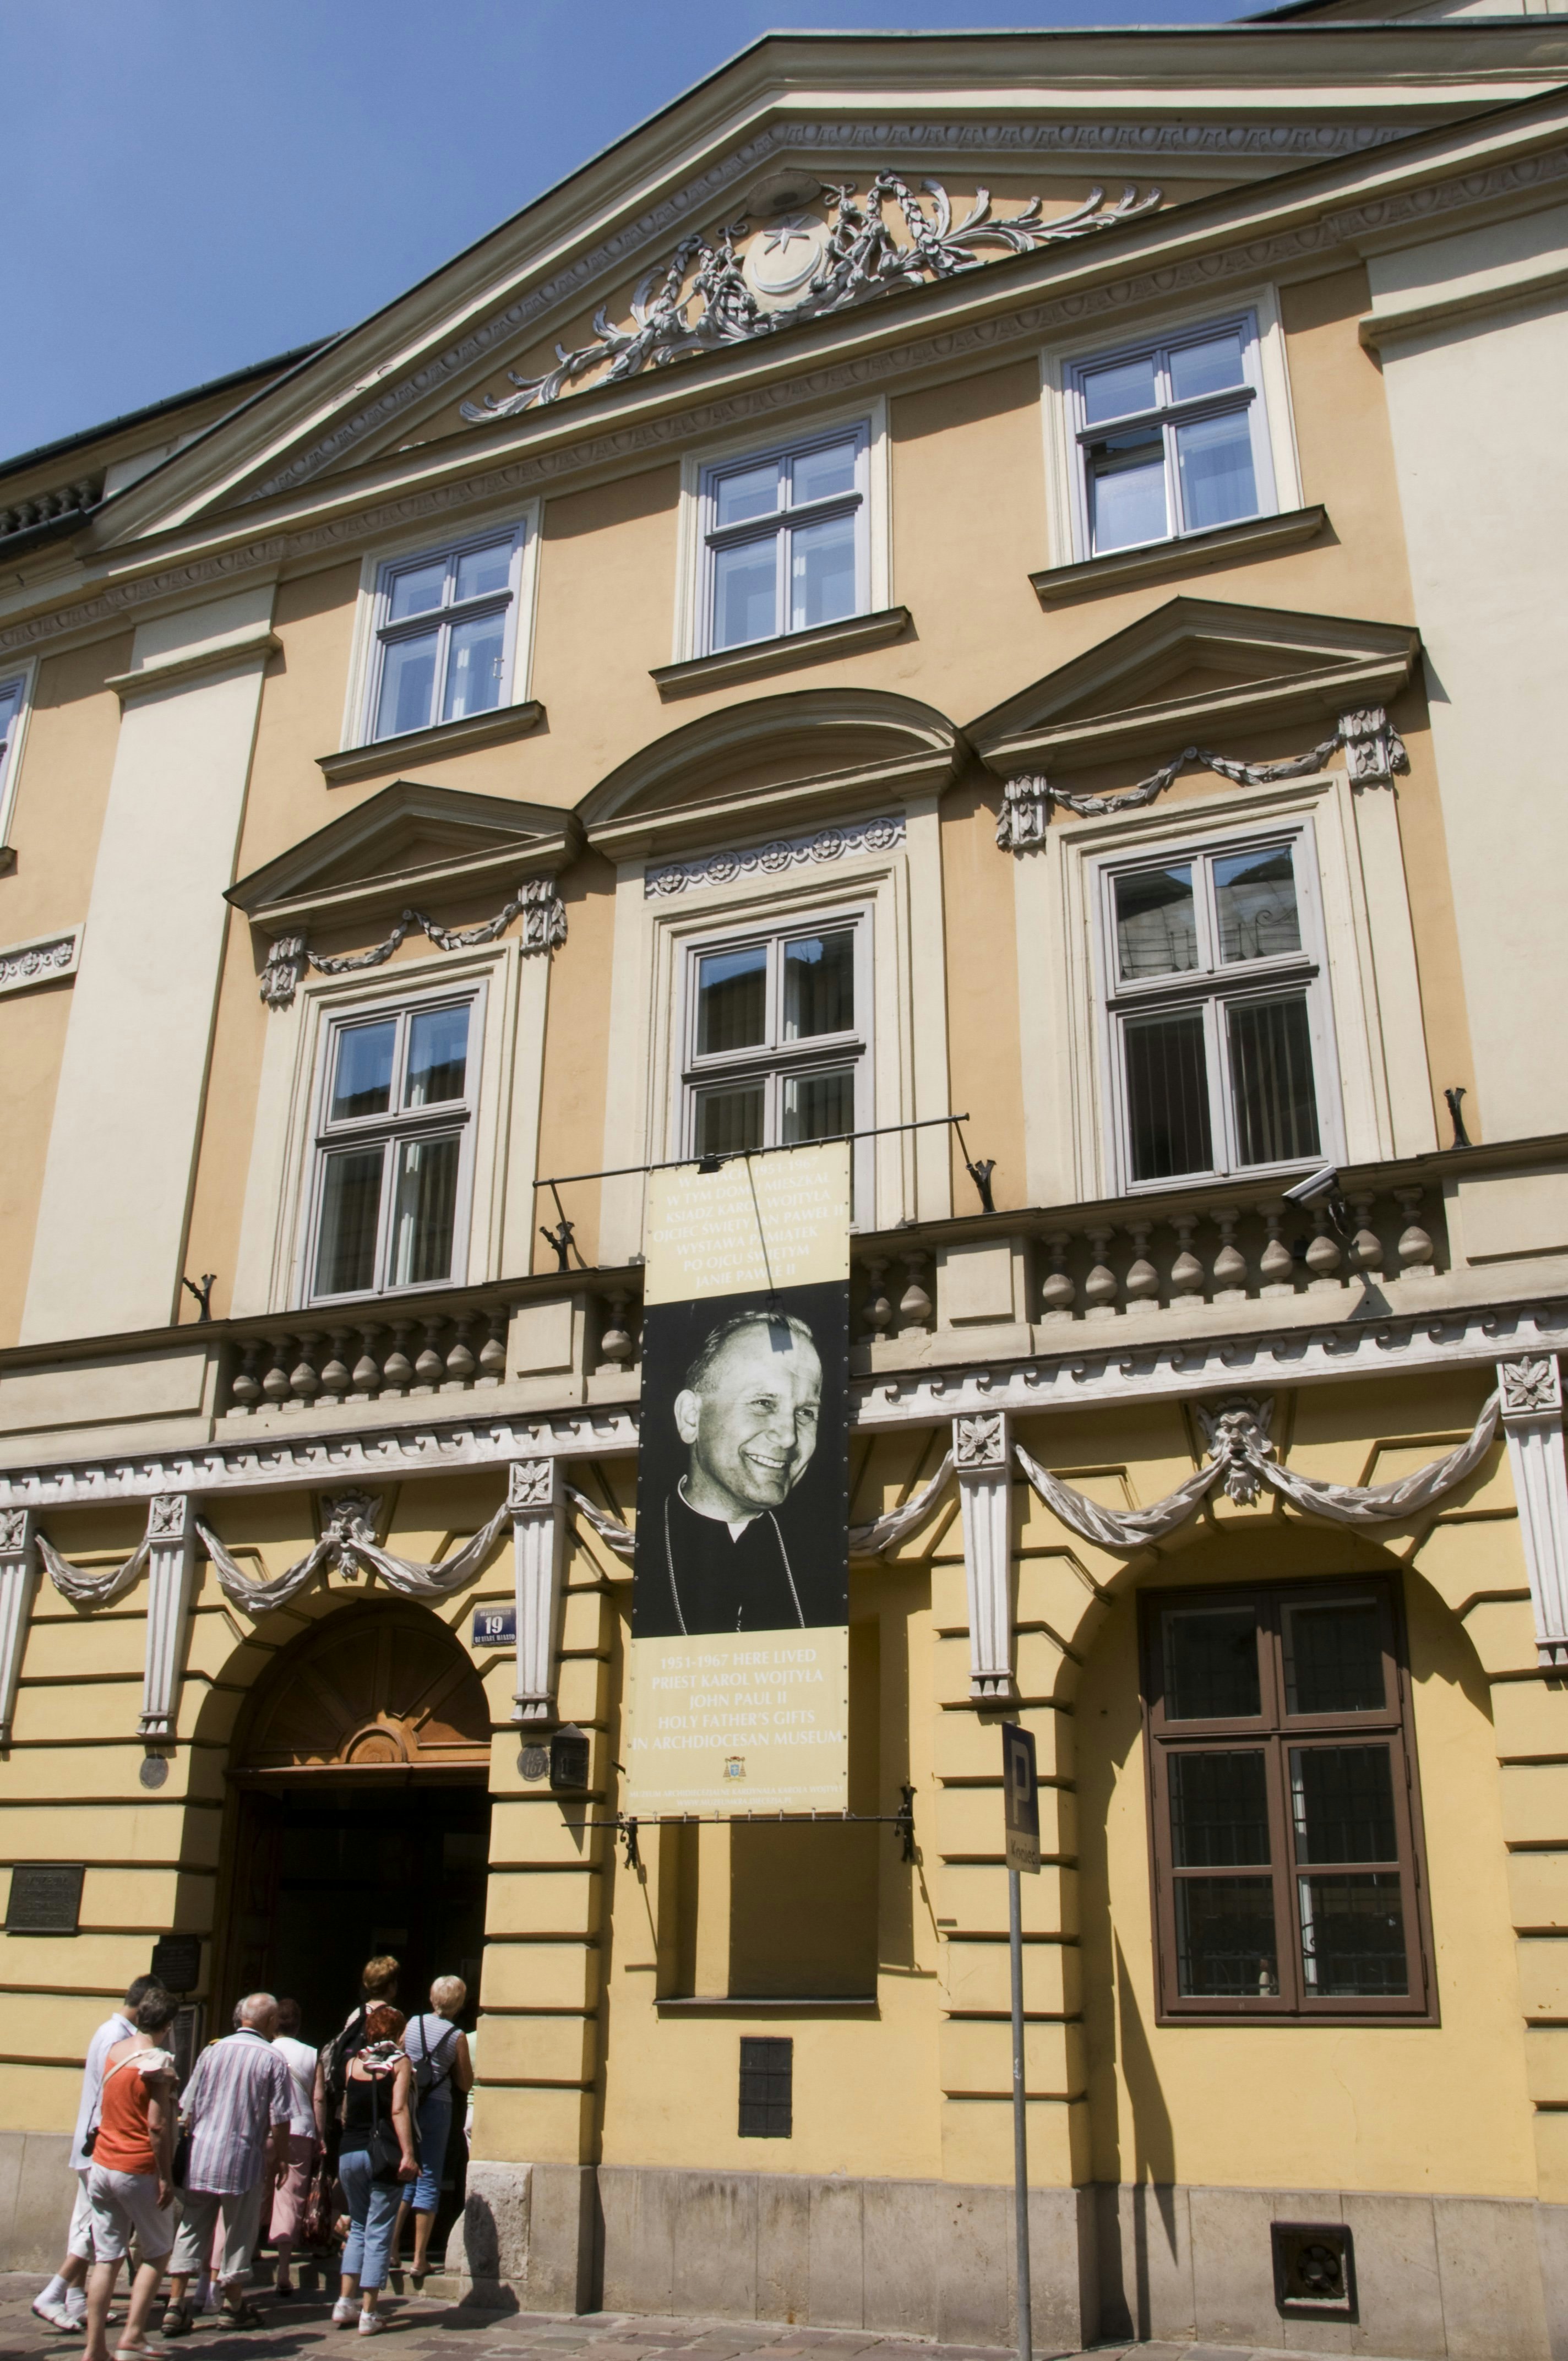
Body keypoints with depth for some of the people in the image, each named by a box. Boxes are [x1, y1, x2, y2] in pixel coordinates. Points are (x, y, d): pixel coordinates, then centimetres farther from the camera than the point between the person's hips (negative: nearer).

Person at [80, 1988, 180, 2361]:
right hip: (138, 2172, -6)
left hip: (101, 2166, 6)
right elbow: (157, 2126, -18)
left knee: (106, 2259, 9)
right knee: (156, 2254, 10)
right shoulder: (157, 2063, -16)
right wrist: (166, 2177, -12)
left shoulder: (114, 2050, 4)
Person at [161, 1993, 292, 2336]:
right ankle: (233, 2305, 21)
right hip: (243, 2159, -3)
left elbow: (188, 2108, 9)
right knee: (239, 2233, 10)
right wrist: (280, 2158, 7)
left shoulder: (212, 2051, 4)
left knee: (191, 2229, 11)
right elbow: (280, 2119, -7)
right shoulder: (272, 2059, -7)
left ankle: (175, 2305, 8)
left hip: (200, 2156, 3)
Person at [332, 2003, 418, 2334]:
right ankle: (369, 2314, 4)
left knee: (358, 2227, 20)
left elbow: (346, 2110, 13)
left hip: (350, 2153, 4)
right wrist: (408, 2154, -17)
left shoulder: (354, 2061, 8)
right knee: (378, 2233, 4)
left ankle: (345, 2302, 15)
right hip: (384, 2155, -4)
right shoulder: (399, 2062, -4)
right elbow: (398, 2110, -14)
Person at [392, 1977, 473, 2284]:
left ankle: (391, 2246, 13)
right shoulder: (458, 2036, -7)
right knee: (429, 2181, 4)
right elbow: (465, 2084, -1)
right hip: (437, 2107, -3)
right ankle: (420, 2258, 5)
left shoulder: (412, 2024, 0)